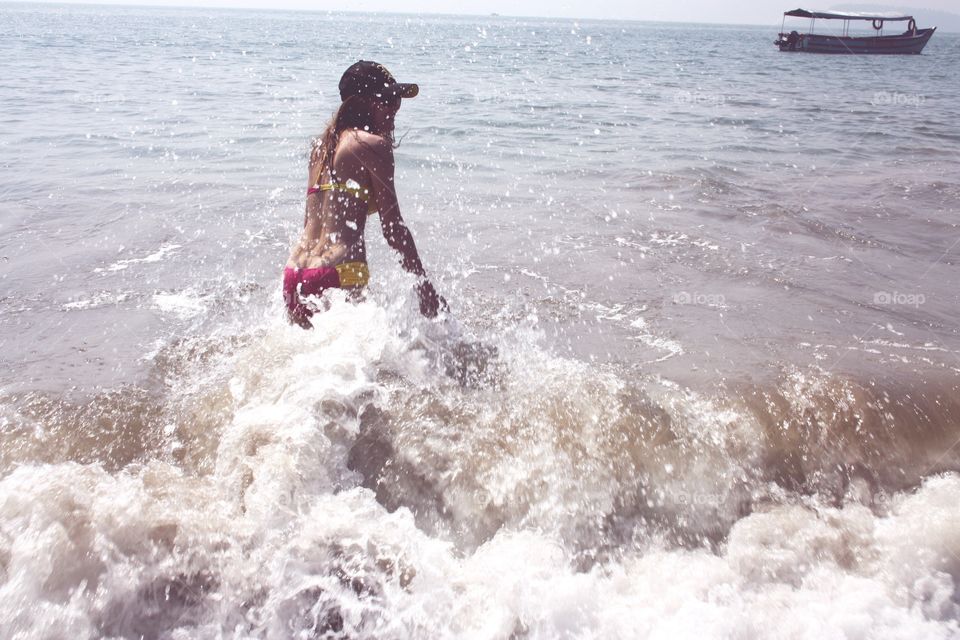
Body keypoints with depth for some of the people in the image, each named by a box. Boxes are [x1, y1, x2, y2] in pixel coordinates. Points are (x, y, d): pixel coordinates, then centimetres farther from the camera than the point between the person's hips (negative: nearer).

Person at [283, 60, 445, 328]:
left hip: (293, 276, 9)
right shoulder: (374, 144, -4)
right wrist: (425, 286, -1)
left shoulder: (322, 144, 19)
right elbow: (392, 227, -7)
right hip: (337, 275, -9)